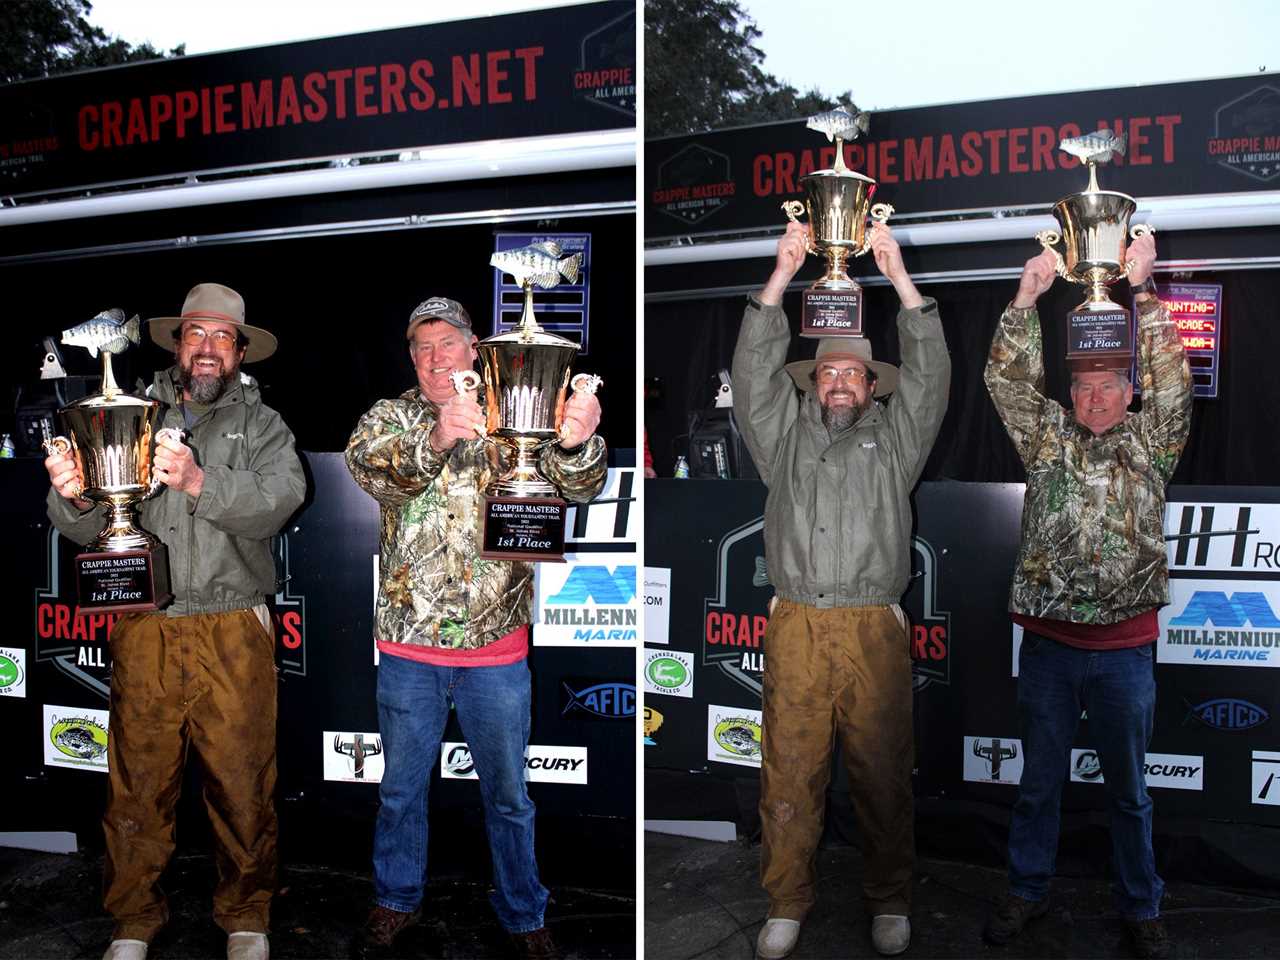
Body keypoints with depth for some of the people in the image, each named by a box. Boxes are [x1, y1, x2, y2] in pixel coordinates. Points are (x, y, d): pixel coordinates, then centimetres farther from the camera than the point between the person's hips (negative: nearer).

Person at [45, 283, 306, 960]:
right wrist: (73, 497, -17)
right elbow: (85, 529, 5)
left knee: (242, 782, 3)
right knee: (138, 780, 6)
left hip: (233, 631, -1)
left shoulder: (262, 424, 8)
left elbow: (280, 499, -11)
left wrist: (200, 483, -25)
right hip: (144, 629, 1)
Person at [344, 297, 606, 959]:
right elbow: (370, 466, -23)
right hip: (408, 644, 1)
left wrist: (576, 444, -41)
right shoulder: (389, 417, 0)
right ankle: (396, 901, 40)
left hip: (497, 646, 0)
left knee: (507, 793, 14)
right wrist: (436, 438, -44)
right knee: (401, 787, 18)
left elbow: (578, 486, -16)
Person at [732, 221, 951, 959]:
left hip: (874, 628, 0)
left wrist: (898, 274, -2)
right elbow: (754, 372, 7)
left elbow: (930, 372, 5)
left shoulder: (893, 438, 16)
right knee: (790, 774, 1)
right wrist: (782, 274, 0)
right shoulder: (785, 437, 18)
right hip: (796, 626, 1)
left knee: (884, 773, 4)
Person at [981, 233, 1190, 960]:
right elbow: (1008, 378, -4)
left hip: (1124, 647, -1)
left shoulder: (1150, 442, 4)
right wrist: (1029, 295, -14)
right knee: (1040, 778, 14)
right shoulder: (1048, 437, 5)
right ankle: (1028, 892, 28)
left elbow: (1171, 378, -10)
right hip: (1048, 640, 1)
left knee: (1128, 787, 13)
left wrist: (1143, 290, -17)